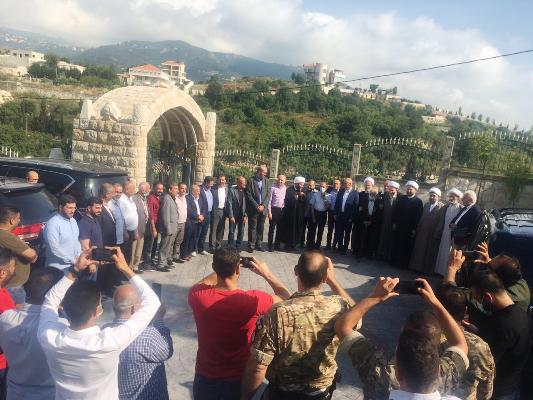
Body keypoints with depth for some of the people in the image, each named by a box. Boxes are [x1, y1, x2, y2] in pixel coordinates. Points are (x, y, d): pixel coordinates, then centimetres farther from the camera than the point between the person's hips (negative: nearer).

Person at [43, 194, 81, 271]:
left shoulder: (73, 221, 9)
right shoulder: (52, 223, -17)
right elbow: (54, 249, -21)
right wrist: (73, 260, -15)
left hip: (74, 266, 8)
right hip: (59, 268, -7)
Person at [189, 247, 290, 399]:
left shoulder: (198, 295, -20)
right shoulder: (252, 300, -27)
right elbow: (286, 298, -8)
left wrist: (222, 268, 4)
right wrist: (267, 273, -2)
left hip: (205, 378, 2)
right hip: (239, 380, -1)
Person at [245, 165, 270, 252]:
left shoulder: (267, 181, 5)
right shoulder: (251, 181, -6)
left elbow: (268, 194, 4)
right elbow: (249, 195, -8)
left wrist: (263, 205, -8)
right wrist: (257, 206, -12)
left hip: (263, 209, 4)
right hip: (253, 209, -3)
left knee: (261, 228, 10)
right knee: (252, 228, 2)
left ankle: (259, 244, 20)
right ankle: (251, 246, 10)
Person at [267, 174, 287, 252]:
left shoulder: (286, 188, 5)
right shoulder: (273, 188, -6)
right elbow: (269, 200, -5)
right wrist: (269, 212, -9)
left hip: (282, 210, 4)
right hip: (274, 209, -4)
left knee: (280, 229, 13)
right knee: (271, 229, 2)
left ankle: (277, 245, 25)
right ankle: (270, 246, 10)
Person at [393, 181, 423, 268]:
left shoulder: (418, 201, -5)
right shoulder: (401, 199, 7)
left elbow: (418, 216, -8)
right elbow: (396, 211, 9)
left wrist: (415, 229, -12)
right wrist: (394, 223, 4)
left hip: (410, 228, -3)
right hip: (400, 227, 3)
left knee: (408, 247, 5)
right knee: (398, 245, 7)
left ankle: (405, 264, 13)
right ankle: (397, 262, 16)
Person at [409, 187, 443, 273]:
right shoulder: (426, 205, 11)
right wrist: (418, 229, 11)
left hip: (433, 234, -6)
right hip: (422, 233, 6)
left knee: (430, 252, 6)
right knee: (420, 250, 11)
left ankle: (428, 269, 17)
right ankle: (418, 267, 22)